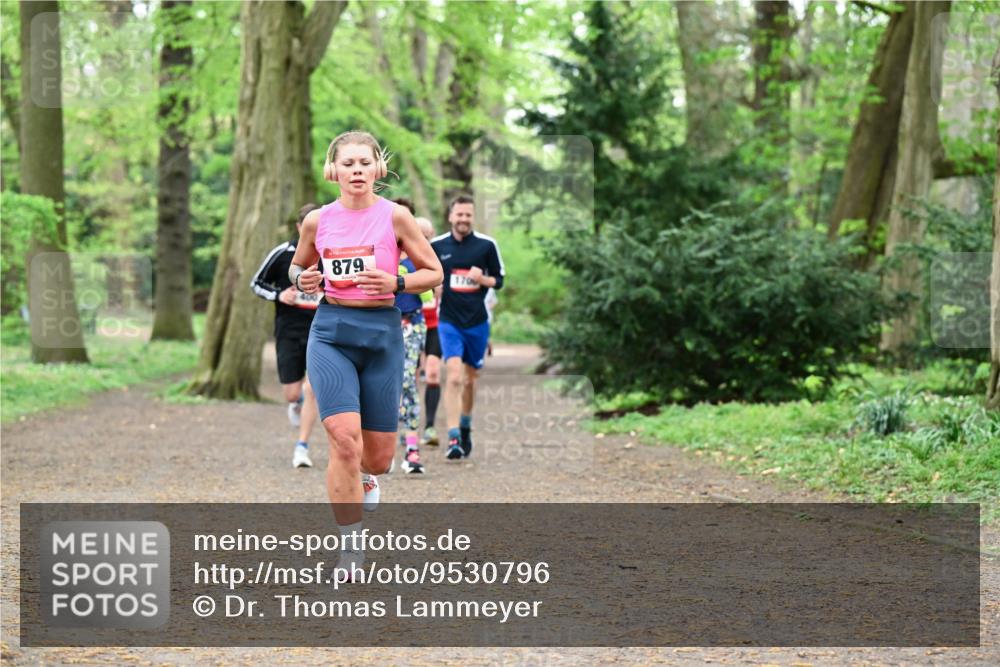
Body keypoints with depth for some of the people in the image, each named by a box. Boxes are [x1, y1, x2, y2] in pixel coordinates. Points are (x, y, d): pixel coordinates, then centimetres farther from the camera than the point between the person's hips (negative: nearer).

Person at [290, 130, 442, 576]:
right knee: (344, 439, -19)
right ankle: (350, 549, -9)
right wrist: (302, 280, -2)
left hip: (382, 332, 0)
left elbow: (434, 272, 4)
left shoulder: (394, 217, -2)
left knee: (378, 457, 5)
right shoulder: (317, 221, 3)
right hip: (331, 332, 0)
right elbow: (297, 266, 21)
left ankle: (365, 477, 46)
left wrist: (396, 283, -14)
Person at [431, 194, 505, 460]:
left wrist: (482, 279, -14)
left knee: (470, 379, 15)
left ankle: (465, 426, 38)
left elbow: (498, 280, 3)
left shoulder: (487, 245, -2)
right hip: (449, 321, -2)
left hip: (477, 322, 2)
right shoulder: (436, 246, -1)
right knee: (454, 377, -17)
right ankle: (453, 438, -20)